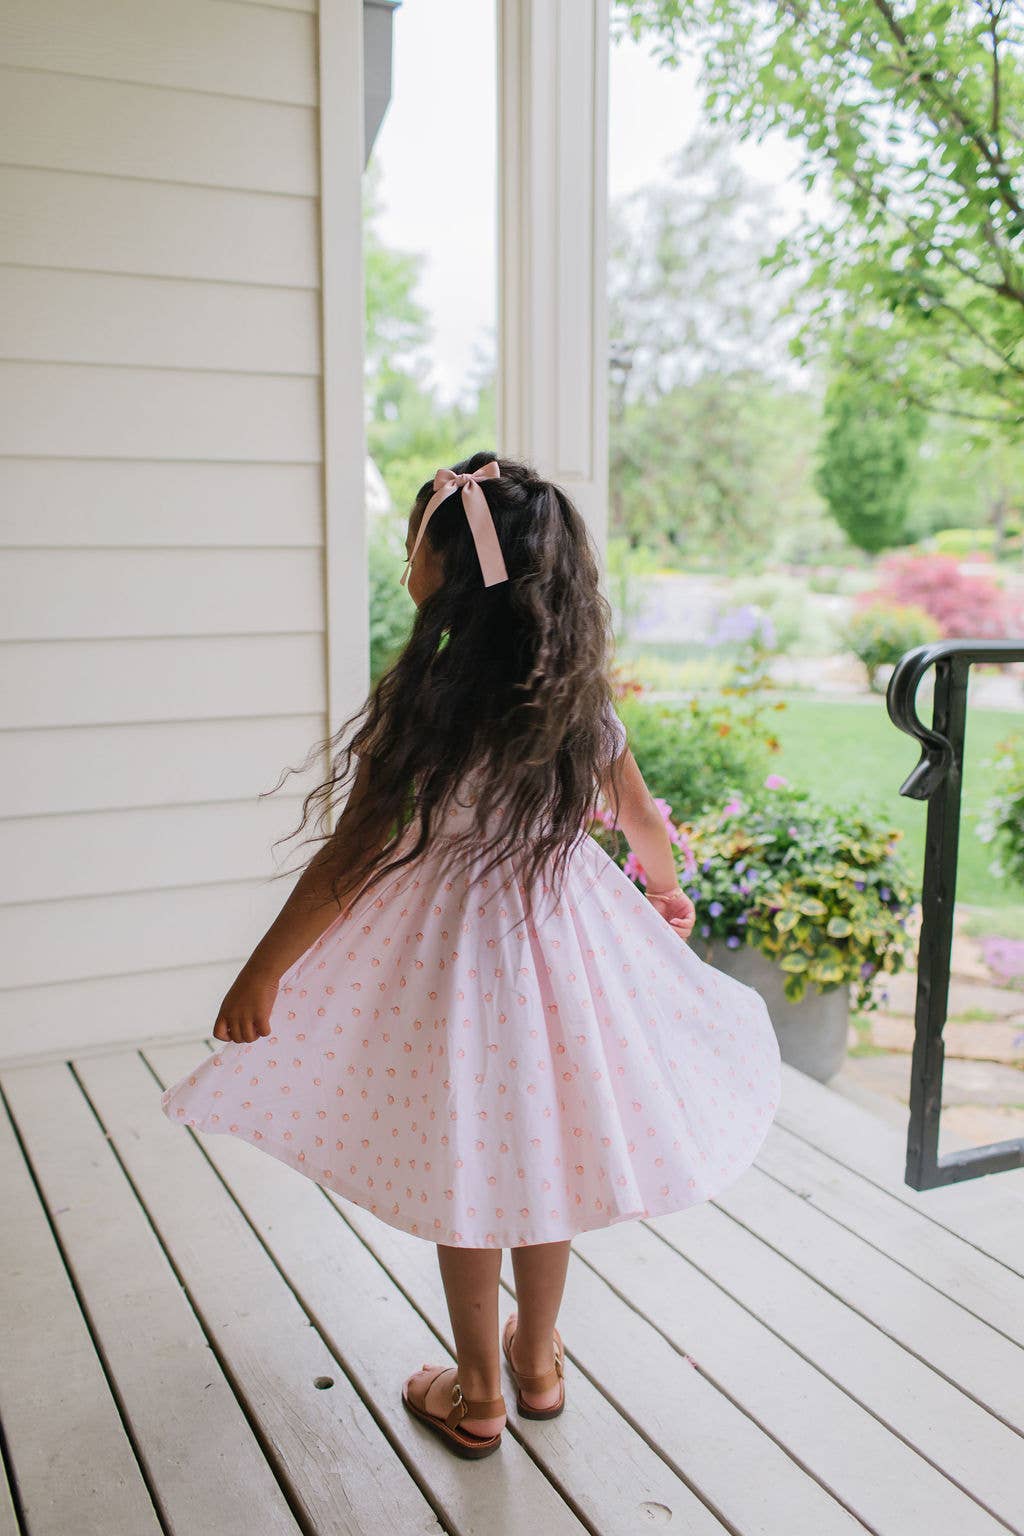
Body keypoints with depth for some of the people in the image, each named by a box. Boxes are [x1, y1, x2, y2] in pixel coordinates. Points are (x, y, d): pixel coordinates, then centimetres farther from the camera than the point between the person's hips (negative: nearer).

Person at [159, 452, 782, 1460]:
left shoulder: (420, 698, -20)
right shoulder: (580, 697, -5)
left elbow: (352, 856, -19)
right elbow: (642, 820, 9)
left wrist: (263, 972, -8)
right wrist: (667, 893, 30)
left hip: (448, 946, -4)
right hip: (565, 931, 4)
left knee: (460, 1175, 13)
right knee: (543, 1152, 21)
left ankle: (476, 1395, 31)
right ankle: (538, 1361, 40)